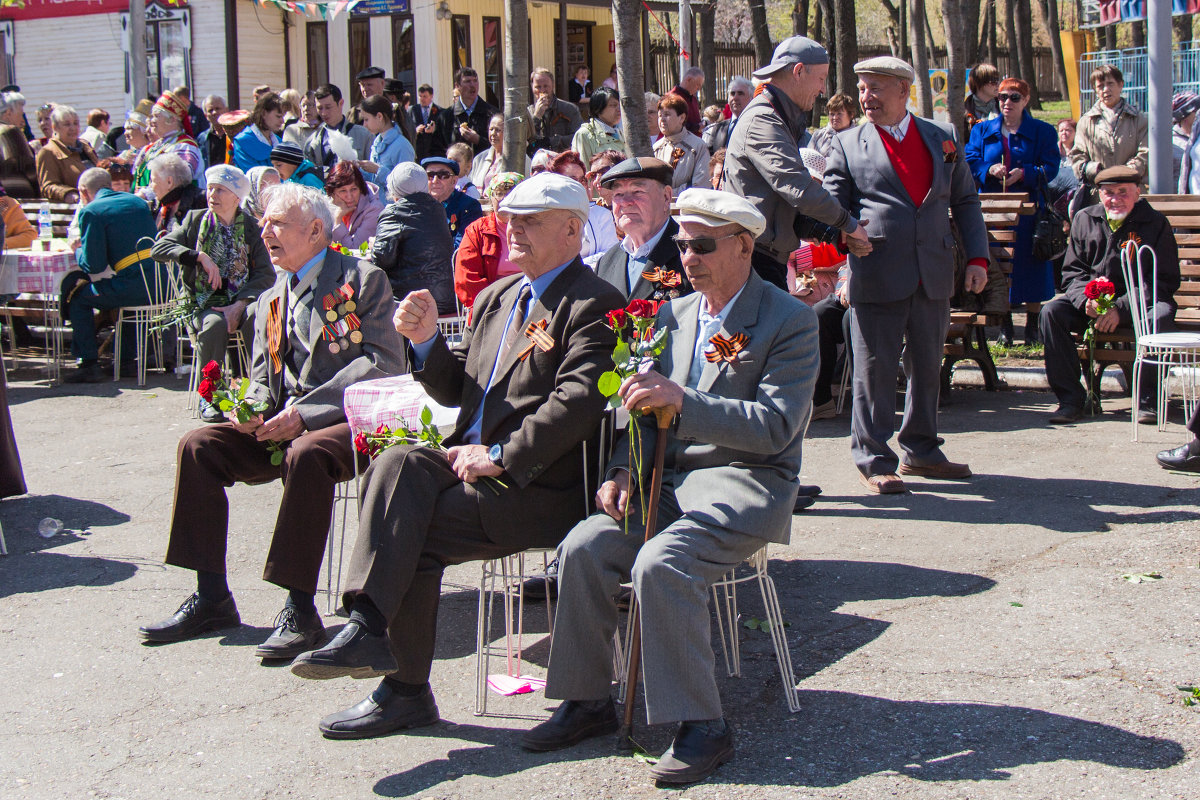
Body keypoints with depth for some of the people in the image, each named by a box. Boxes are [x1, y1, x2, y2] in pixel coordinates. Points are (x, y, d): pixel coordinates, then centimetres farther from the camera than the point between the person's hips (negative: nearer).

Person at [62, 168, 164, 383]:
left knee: (77, 296, 13)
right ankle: (126, 360, 35)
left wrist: (77, 251, 17)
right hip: (164, 286, 7)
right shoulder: (138, 201, 19)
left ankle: (89, 364, 10)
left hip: (136, 286, -7)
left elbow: (93, 266, -6)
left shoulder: (91, 212, -2)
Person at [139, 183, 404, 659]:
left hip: (349, 422, -7)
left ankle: (300, 610, -31)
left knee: (306, 454, -38)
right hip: (284, 426, 7)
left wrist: (304, 413, -18)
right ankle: (211, 598, -7)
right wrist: (253, 409, -5)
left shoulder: (363, 279, 0)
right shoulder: (270, 301, 22)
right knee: (198, 446, -12)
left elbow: (383, 362, -12)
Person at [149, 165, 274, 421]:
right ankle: (207, 396, -19)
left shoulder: (250, 228, 8)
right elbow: (158, 249, -1)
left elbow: (266, 274, -1)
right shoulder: (195, 220, 10)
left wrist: (238, 306, -16)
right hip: (203, 303, 0)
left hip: (241, 301, 0)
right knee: (215, 323, -35)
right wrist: (200, 256, -15)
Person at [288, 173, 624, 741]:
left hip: (537, 486, -7)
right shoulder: (496, 298, 23)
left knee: (413, 532, -24)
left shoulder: (593, 305, -5)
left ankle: (405, 689, -17)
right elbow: (456, 390, 22)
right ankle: (369, 626, -33)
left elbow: (577, 403, -17)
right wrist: (427, 341, 3)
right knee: (399, 465, -25)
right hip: (474, 458, 7)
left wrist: (500, 457, -18)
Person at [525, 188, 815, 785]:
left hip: (746, 484, -6)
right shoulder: (673, 316, 15)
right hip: (670, 478, 6)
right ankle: (588, 701, -3)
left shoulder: (791, 321, -6)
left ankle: (701, 725, -20)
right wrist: (623, 471, 0)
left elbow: (774, 427, -16)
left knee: (660, 564, -32)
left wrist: (682, 399, -27)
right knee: (583, 547, -18)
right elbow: (647, 409, 20)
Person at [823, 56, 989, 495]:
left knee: (928, 367, 13)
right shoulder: (847, 144, 4)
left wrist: (977, 257, 6)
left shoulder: (942, 138, 12)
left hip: (933, 276, 4)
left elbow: (966, 200, 15)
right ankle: (873, 460, 10)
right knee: (874, 369, 0)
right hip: (877, 275, -3)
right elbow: (833, 206, 3)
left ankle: (921, 450, 27)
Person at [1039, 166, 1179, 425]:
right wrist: (1086, 299, -16)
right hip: (1090, 301, 3)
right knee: (1051, 312, -23)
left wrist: (1121, 309, -21)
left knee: (1161, 315, -36)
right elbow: (1072, 272, 9)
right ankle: (1070, 399, -22)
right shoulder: (1084, 220, 8)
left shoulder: (1155, 223, -2)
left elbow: (1164, 281, -8)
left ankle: (1147, 400, -22)